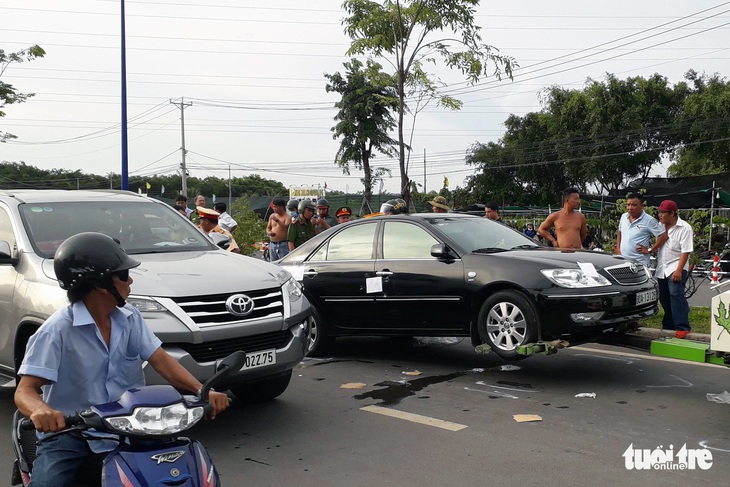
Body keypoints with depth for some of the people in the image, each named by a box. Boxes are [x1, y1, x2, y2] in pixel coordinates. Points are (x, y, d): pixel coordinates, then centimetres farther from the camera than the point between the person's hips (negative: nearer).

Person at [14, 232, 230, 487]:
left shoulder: (129, 318, 2)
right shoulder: (58, 330, -16)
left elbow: (160, 360, -2)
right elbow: (25, 390, -20)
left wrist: (202, 390, -18)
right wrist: (40, 410, -45)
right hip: (68, 432, -4)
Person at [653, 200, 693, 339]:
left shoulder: (684, 228, -9)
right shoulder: (660, 226, 10)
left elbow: (685, 251, -14)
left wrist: (679, 270, -20)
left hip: (676, 267, -7)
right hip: (662, 268, 7)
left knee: (676, 294, -19)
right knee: (664, 298, 9)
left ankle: (682, 327, -19)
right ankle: (668, 325, 22)